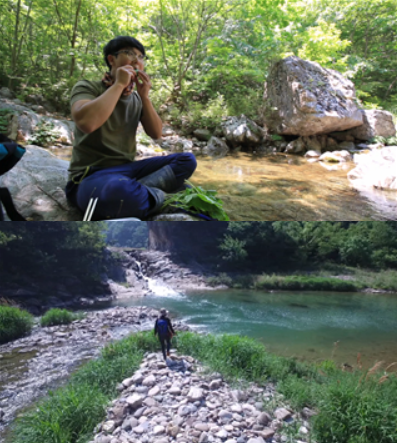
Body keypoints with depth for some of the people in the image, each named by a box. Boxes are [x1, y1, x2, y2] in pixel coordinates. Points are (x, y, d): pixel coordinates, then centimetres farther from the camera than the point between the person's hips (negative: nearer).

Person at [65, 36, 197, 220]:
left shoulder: (137, 99, 14)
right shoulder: (87, 88, -4)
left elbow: (156, 134, 6)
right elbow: (86, 123, -26)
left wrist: (144, 96, -6)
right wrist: (119, 84, -18)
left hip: (127, 170, 7)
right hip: (91, 175, -7)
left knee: (187, 160, -4)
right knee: (117, 191, -44)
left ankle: (140, 190, -23)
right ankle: (159, 196, -14)